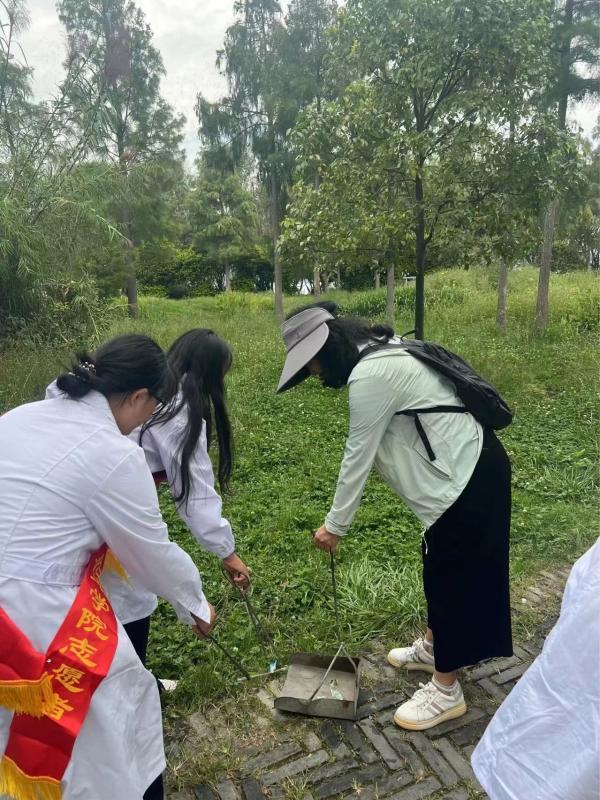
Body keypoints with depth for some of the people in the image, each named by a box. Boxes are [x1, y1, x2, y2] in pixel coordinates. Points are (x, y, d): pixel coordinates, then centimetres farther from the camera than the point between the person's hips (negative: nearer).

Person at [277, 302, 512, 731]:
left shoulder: (369, 376, -23)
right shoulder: (383, 355, 8)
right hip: (468, 465, 10)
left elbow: (358, 456, -16)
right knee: (440, 568, 23)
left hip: (468, 478, -10)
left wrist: (335, 525, -4)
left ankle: (446, 692, 22)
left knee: (453, 578, 4)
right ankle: (433, 647, 44)